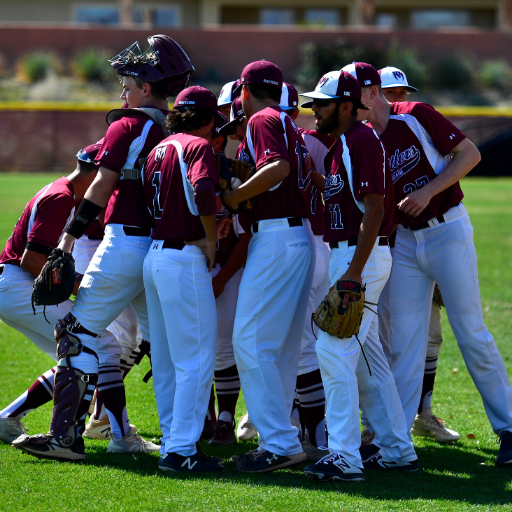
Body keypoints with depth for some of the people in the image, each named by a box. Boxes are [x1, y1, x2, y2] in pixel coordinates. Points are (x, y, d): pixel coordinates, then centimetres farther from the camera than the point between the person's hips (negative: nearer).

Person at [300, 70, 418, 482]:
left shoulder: (362, 140, -14)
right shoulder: (339, 146, 18)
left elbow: (374, 209, -21)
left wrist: (354, 273, -26)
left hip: (363, 257, -11)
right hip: (347, 256, 11)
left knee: (333, 351, -16)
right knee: (367, 359, 13)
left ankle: (345, 456, -19)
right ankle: (399, 451, 18)